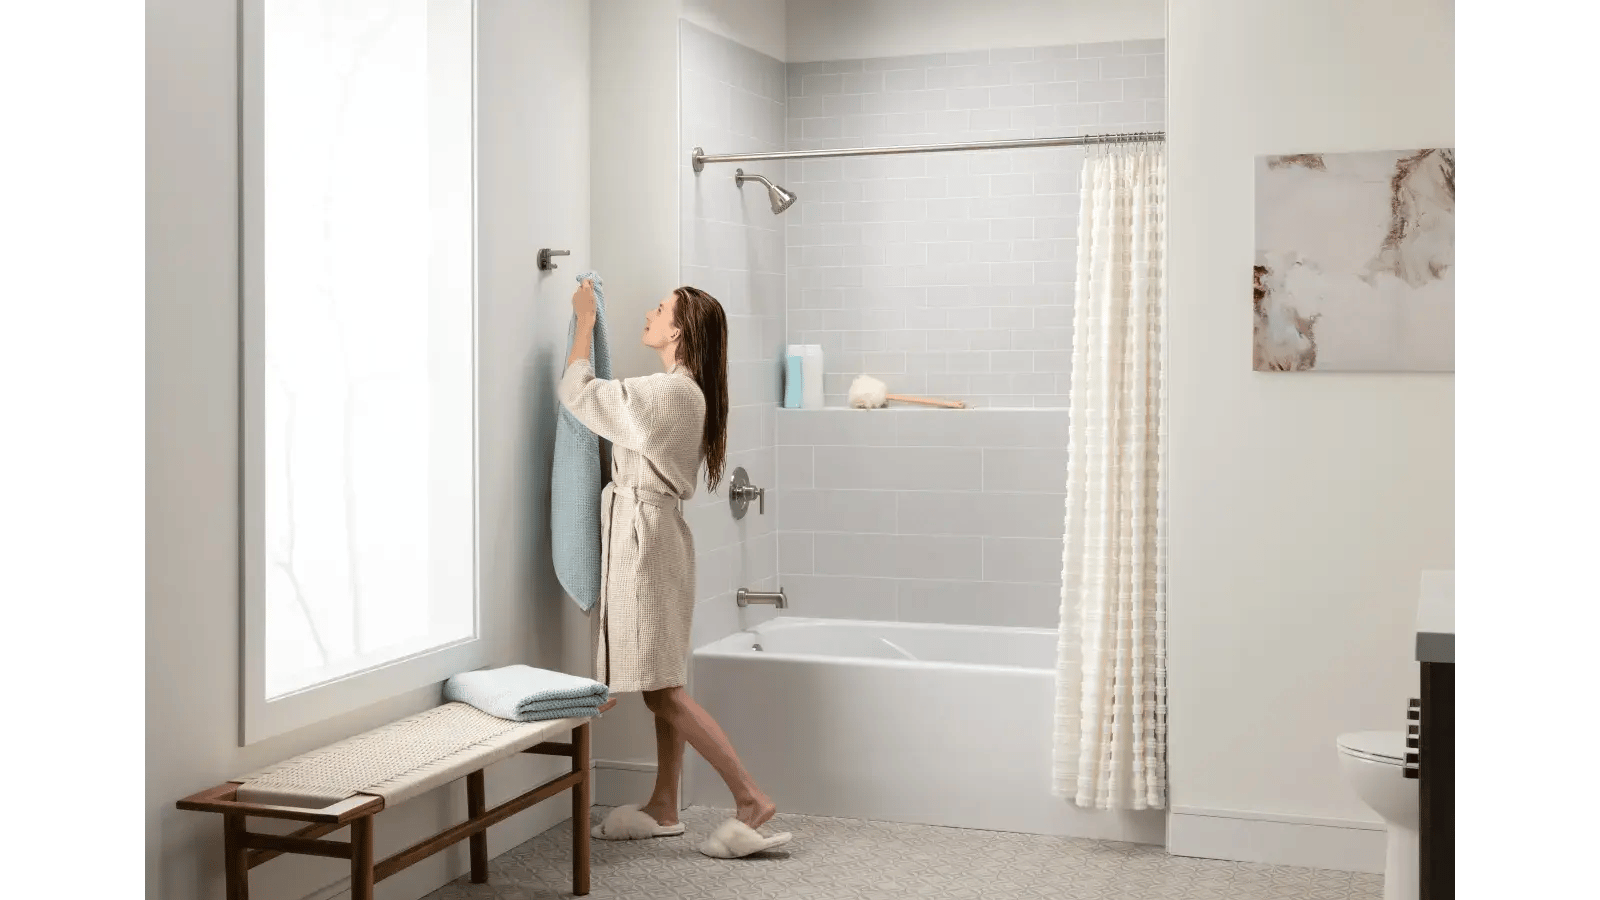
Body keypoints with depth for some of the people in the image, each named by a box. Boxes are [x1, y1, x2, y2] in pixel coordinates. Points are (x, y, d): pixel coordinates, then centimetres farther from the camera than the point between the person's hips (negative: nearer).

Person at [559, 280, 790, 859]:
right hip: (655, 532, 10)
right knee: (662, 688, 13)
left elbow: (578, 393, -12)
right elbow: (610, 405, 20)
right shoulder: (690, 393, 12)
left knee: (663, 690, -8)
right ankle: (663, 809, 21)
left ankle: (751, 801, -8)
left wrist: (585, 320, -1)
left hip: (644, 535, -10)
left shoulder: (666, 393, -17)